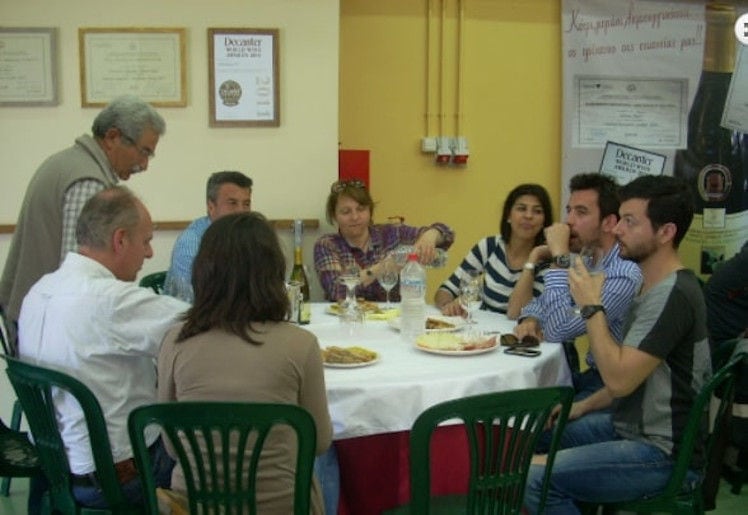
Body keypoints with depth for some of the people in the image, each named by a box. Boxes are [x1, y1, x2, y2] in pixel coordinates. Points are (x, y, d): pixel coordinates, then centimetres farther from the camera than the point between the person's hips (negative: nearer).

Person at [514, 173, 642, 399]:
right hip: (592, 374, 8)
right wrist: (530, 320, -7)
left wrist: (559, 257, -24)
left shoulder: (624, 275, -23)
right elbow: (543, 301, 17)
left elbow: (558, 331, -26)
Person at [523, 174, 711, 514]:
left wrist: (592, 307, -19)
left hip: (664, 454, -10)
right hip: (634, 428, 10)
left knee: (536, 480, -23)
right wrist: (584, 406, 10)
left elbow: (619, 379, -26)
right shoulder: (656, 288, 11)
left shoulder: (673, 295, -21)